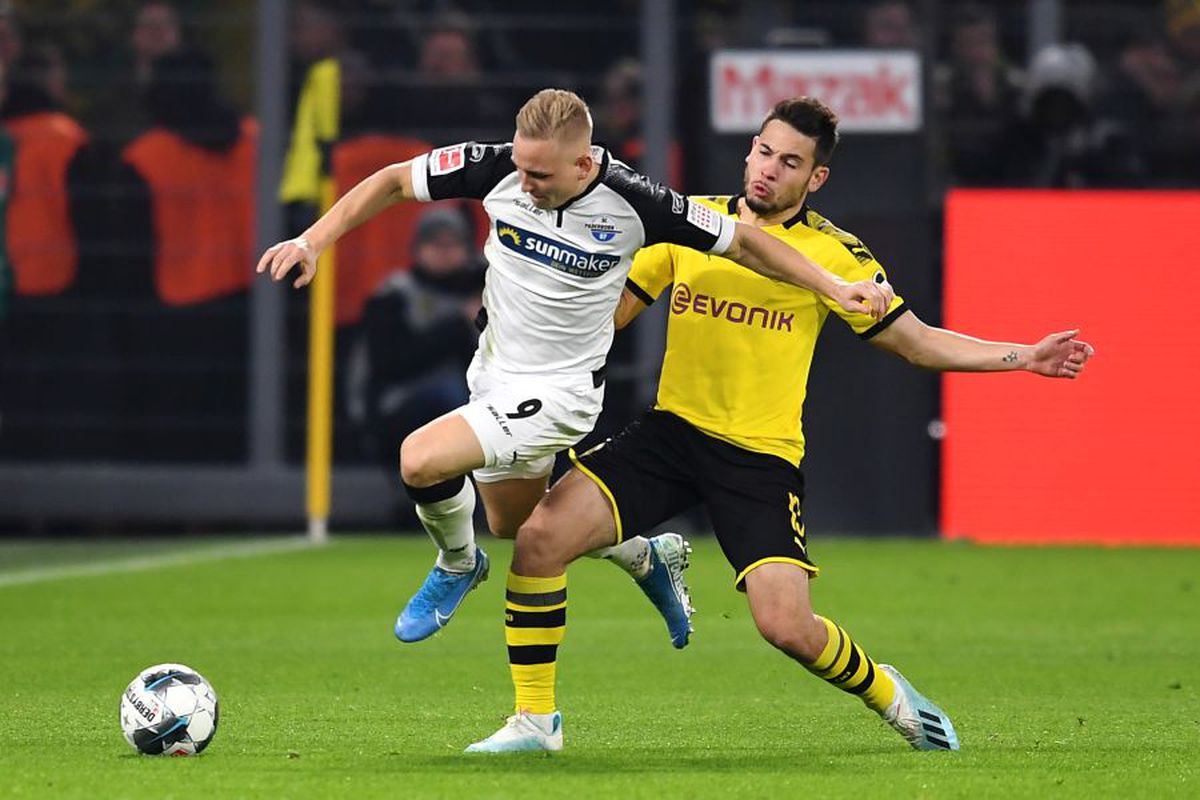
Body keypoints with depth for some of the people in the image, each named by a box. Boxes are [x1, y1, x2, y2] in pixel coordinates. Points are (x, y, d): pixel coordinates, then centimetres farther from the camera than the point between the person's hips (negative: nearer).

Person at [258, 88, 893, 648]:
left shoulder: (631, 204, -23)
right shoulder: (499, 169, -15)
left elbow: (742, 241, -10)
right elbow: (393, 181, -3)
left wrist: (835, 287, -14)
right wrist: (314, 240, -12)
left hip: (558, 390, -6)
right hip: (495, 375, 6)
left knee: (421, 459, -25)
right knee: (514, 524, 23)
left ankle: (457, 564, 7)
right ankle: (646, 557, 47)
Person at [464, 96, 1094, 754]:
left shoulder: (832, 254, -1)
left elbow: (919, 343, 6)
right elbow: (610, 310, 13)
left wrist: (1027, 357, -2)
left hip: (761, 454, -3)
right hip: (671, 429, 3)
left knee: (787, 625, -16)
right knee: (540, 536, -18)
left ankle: (885, 692, 17)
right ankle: (535, 720, -5)